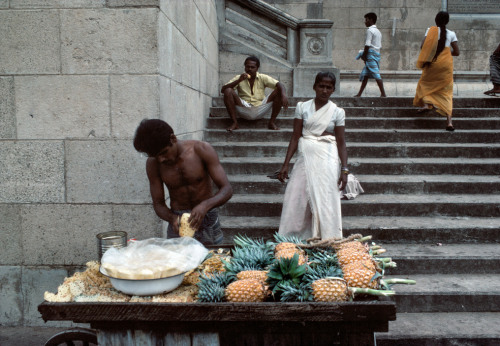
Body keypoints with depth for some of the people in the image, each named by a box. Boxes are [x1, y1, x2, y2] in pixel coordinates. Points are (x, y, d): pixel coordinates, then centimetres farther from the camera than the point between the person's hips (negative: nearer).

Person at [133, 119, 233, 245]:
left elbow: (227, 189, -15)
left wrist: (205, 205, -33)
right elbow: (158, 204, -1)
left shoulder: (202, 150, -13)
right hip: (177, 220, 1)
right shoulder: (153, 164, -7)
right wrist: (172, 218, -24)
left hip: (207, 218, -1)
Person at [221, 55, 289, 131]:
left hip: (260, 111, 1)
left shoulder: (263, 78, 6)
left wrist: (284, 95, -29)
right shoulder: (239, 78, 5)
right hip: (244, 111, 0)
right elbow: (223, 90, -6)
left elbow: (279, 85, -6)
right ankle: (234, 123, -14)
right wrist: (239, 81, -19)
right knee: (228, 91, -21)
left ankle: (272, 122, -7)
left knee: (278, 91, -15)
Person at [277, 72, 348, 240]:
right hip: (305, 157, 1)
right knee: (297, 198, -1)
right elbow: (295, 137, 3)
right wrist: (286, 164, -1)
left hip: (327, 159, -1)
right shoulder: (303, 107, 4)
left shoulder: (337, 112, 3)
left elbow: (341, 142, 2)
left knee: (326, 200, -2)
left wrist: (344, 169, -6)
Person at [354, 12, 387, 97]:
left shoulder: (370, 30, -9)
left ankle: (383, 94, -11)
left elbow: (367, 45, -15)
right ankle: (359, 94, 14)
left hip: (371, 53, -10)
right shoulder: (378, 31, 19)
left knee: (376, 74, -10)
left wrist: (364, 56, -8)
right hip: (377, 53, 10)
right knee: (365, 74, 11)